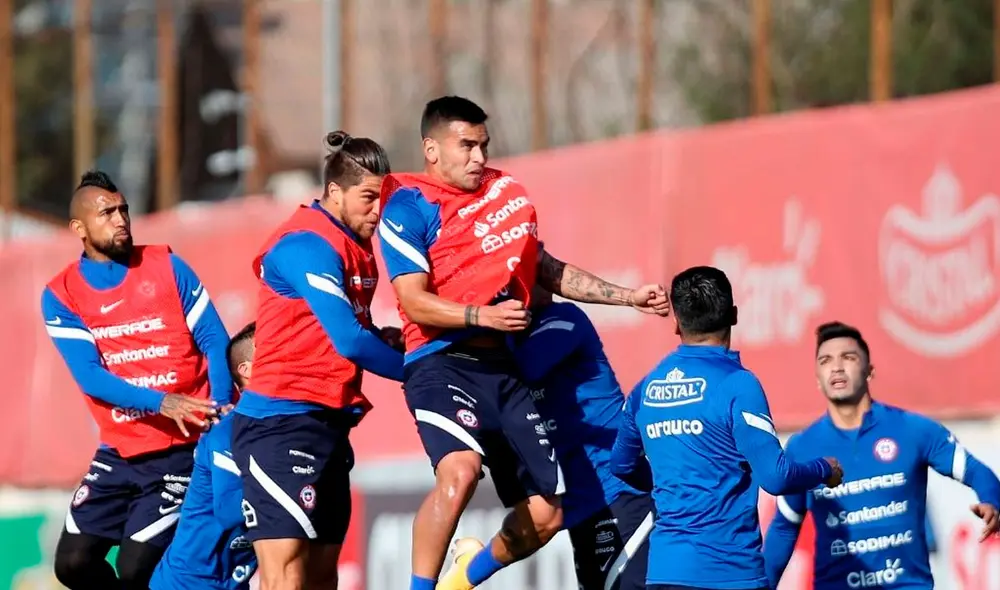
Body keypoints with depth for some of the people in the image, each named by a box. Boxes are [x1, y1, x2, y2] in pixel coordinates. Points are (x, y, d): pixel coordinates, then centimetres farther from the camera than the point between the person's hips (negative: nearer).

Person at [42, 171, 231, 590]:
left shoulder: (166, 267, -1)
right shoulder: (61, 296, 0)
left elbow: (215, 340, -2)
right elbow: (90, 377, -11)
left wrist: (221, 411, -18)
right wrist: (161, 403, -26)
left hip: (182, 450, -3)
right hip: (119, 452, 3)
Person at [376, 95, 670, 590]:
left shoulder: (506, 192, 17)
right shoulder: (409, 206, -4)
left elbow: (545, 270, 30)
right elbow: (414, 301, -13)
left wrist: (628, 297, 26)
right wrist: (483, 315, -28)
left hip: (502, 369, 7)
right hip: (441, 363, -7)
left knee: (545, 515, 6)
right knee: (460, 468, -35)